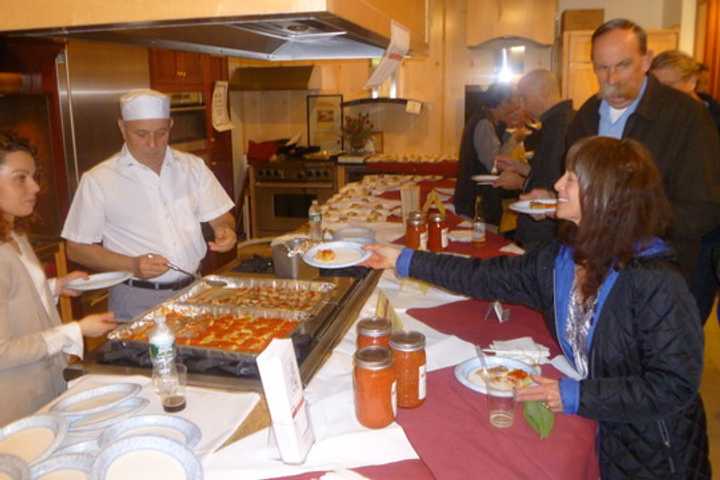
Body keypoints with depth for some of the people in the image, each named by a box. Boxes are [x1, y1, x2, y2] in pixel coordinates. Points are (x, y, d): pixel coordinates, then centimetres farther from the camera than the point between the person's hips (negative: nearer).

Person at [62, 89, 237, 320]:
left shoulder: (193, 166, 4)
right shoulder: (97, 180, -6)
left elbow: (221, 217, 8)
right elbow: (77, 249, -3)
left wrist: (225, 230, -16)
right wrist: (133, 265, -17)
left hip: (192, 291, 3)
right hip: (137, 301, -3)